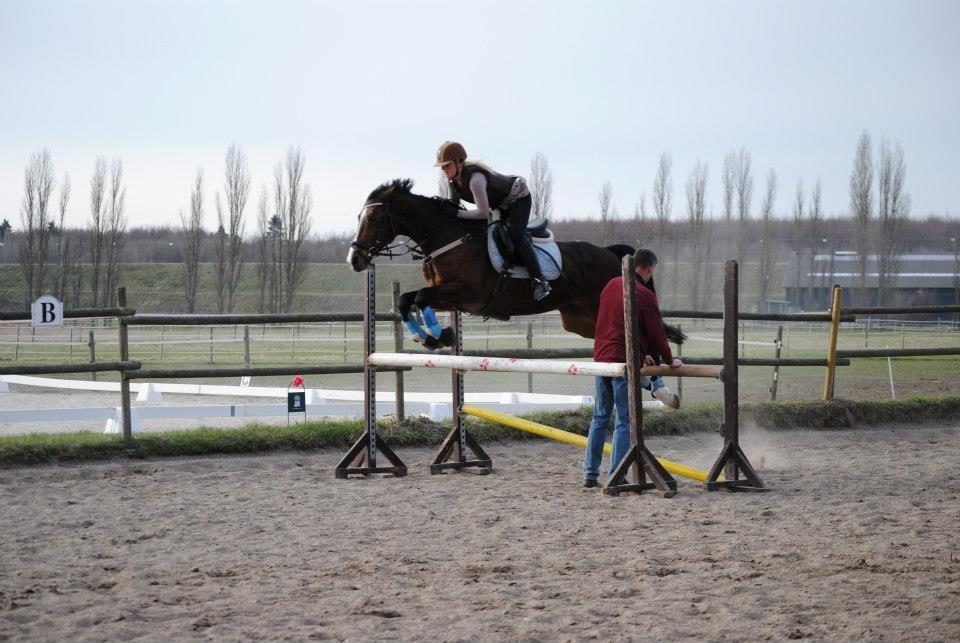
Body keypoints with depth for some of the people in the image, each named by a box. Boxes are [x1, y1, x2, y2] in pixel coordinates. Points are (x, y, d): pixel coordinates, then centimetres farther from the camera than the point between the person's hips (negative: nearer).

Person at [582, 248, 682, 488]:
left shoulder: (611, 285, 11)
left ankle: (590, 474, 14)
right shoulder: (644, 295, -11)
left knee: (600, 418, 14)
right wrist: (670, 361, 10)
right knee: (625, 422, -1)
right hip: (624, 362, -7)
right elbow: (656, 333, -7)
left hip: (601, 358, 7)